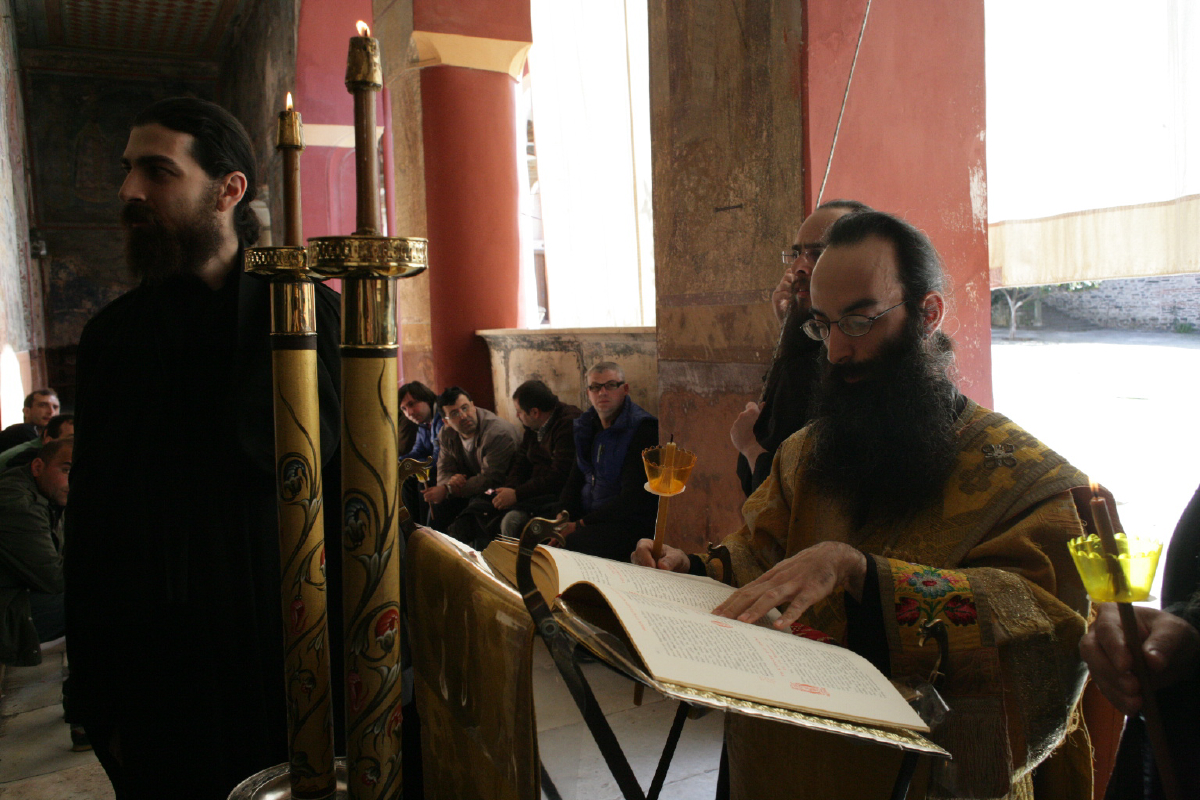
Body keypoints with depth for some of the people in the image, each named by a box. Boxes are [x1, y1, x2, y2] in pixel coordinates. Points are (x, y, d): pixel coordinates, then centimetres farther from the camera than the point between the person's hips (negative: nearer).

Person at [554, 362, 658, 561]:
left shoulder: (642, 429, -14)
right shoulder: (587, 425, 11)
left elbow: (632, 499, -19)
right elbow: (575, 480, 15)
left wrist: (580, 525, -18)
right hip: (588, 514, 7)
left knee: (569, 544, -31)